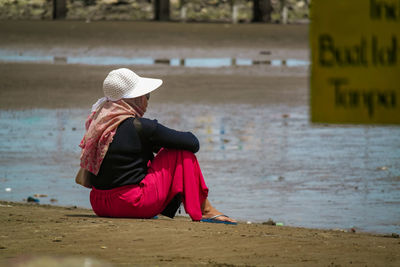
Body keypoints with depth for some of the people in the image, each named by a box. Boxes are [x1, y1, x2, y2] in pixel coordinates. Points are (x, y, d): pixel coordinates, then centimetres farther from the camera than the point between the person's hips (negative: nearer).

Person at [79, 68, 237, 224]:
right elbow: (193, 143, -9)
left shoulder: (96, 122, 8)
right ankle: (205, 211, 6)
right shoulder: (139, 127, -15)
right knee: (183, 152, 3)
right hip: (134, 204, -8)